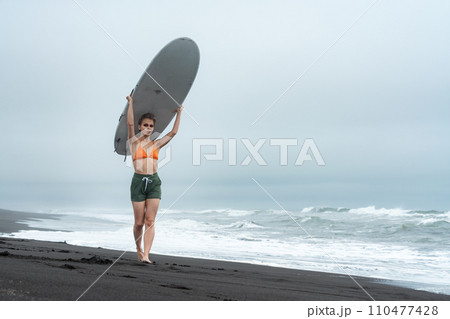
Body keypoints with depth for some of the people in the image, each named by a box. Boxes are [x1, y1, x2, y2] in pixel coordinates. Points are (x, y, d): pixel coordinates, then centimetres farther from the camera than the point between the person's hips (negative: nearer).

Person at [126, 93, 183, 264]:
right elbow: (130, 123, -8)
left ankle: (146, 255, -6)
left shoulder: (155, 144, 14)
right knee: (139, 222, 3)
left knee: (150, 221, -4)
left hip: (154, 182, 3)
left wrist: (179, 113, 21)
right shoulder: (134, 141, 5)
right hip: (138, 181, -2)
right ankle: (138, 248, 27)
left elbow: (173, 132, 16)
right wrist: (130, 103, -5)